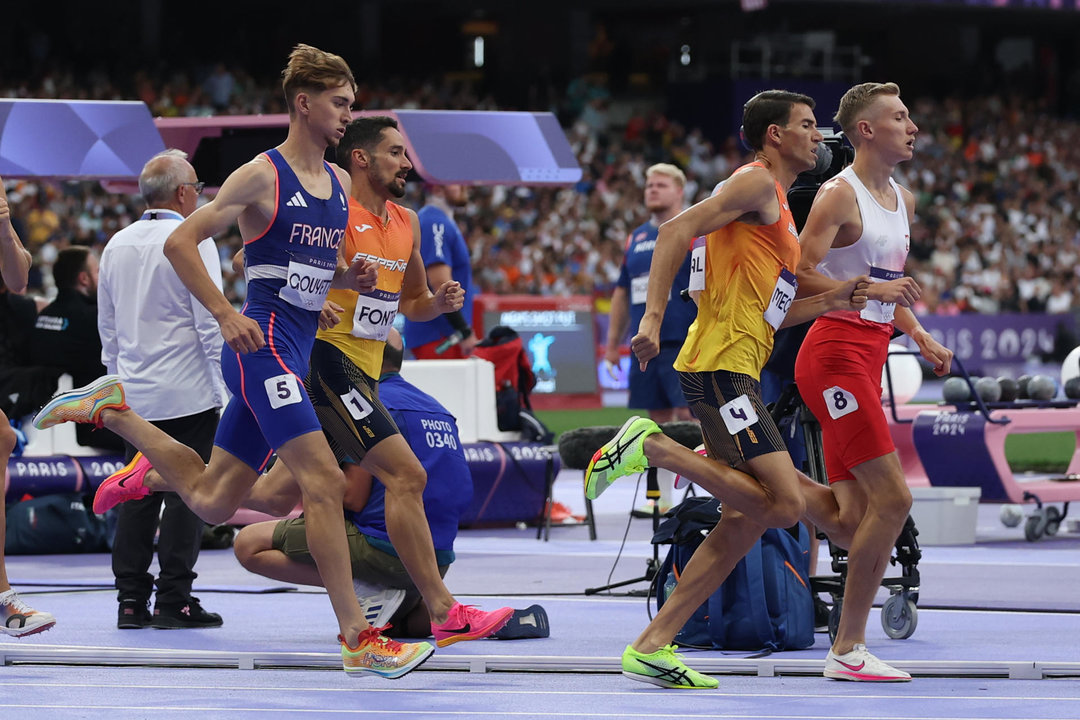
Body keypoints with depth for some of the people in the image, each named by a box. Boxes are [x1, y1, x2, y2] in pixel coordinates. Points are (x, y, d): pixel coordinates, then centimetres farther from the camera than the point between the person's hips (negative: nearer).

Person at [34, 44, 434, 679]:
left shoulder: (339, 185, 15)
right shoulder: (262, 176, -8)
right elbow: (181, 242, -9)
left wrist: (351, 276, 5)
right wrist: (226, 314, -18)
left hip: (295, 354, 9)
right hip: (263, 342, -9)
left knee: (211, 502, 15)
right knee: (325, 481, -18)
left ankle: (114, 409, 35)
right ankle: (358, 639, -18)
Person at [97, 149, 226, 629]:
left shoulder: (117, 245, 11)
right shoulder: (193, 242, -9)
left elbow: (107, 325, 17)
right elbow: (211, 320, -12)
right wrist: (228, 382, -6)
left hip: (135, 393, 6)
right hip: (188, 392, -6)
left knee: (137, 496, 8)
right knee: (186, 494, -3)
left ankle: (131, 599, 6)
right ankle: (174, 600, -6)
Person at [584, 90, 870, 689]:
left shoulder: (777, 207, 26)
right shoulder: (756, 184, -4)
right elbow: (676, 230, -15)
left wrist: (831, 301, 12)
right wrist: (653, 318, -23)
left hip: (736, 371, 10)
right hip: (720, 365, -10)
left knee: (746, 519, 8)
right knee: (784, 505, -18)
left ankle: (651, 648, 7)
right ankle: (652, 448, -10)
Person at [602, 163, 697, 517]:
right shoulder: (636, 238, 16)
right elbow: (622, 292, 22)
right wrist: (612, 343, 19)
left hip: (683, 344, -6)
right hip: (646, 343, 6)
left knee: (689, 415, -11)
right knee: (659, 419, 9)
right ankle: (664, 498, 13)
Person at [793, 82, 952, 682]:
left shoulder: (903, 201, 18)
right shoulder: (839, 195, -9)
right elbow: (800, 276, -16)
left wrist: (922, 339, 16)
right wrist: (872, 289, -24)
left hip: (868, 356, 9)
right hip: (835, 351, -9)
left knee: (850, 522, 4)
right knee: (892, 498, -13)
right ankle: (849, 649, -7)